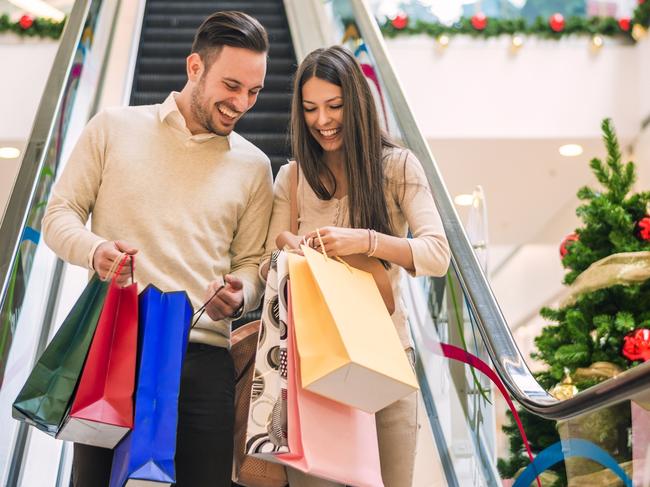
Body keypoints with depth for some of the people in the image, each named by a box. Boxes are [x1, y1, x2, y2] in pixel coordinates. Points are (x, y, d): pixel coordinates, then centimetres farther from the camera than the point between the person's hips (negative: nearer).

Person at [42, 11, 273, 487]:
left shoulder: (253, 167, 11)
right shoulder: (113, 128, 7)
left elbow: (252, 261, 13)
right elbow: (60, 214, 7)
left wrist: (240, 294, -10)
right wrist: (95, 250, -14)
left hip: (203, 358, 1)